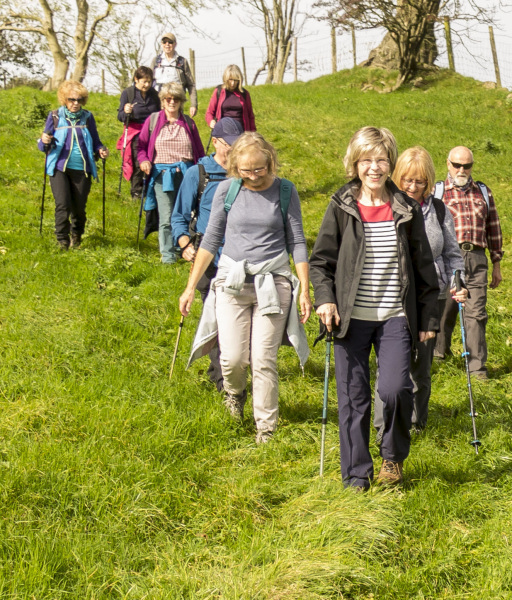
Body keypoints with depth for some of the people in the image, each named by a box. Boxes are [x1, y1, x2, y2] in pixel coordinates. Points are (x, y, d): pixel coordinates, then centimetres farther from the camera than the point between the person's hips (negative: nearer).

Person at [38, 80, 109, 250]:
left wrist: (100, 150, -8)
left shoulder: (87, 117, 5)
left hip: (81, 169, 1)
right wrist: (44, 142, -18)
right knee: (62, 205, -14)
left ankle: (77, 235, 33)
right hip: (59, 167, -1)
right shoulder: (55, 116, 3)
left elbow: (95, 141, 14)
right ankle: (63, 240, 1)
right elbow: (44, 146, 6)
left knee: (79, 207, 6)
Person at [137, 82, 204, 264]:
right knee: (166, 217, -6)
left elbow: (199, 150, 15)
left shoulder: (188, 122, 10)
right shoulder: (153, 120, 6)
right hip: (161, 173, -1)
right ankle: (167, 254, 3)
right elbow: (141, 145, 11)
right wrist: (143, 160, -8)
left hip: (185, 173, 2)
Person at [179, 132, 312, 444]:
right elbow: (211, 239, 8)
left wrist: (305, 290, 1)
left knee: (264, 359, -4)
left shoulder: (285, 191, -2)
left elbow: (297, 242, 4)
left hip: (273, 281, -1)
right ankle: (235, 392, 33)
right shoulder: (227, 190, 0)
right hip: (232, 280, 1)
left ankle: (266, 427, 9)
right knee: (233, 357, -3)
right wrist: (191, 287, 8)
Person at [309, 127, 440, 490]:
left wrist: (429, 318, 8)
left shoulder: (407, 210, 4)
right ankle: (356, 474, 16)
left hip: (395, 317, 0)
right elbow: (321, 259, 7)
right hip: (351, 319, 0)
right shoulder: (341, 207, 2)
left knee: (395, 389, -14)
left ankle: (394, 456, 15)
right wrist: (325, 298, -9)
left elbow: (424, 267, 10)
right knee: (353, 398, 2)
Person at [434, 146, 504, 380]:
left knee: (476, 312, -4)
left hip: (476, 258, 2)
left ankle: (477, 365, -2)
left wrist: (496, 264, 18)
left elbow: (493, 229, 20)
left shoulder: (483, 192, 17)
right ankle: (439, 350, 29)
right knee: (444, 308, 4)